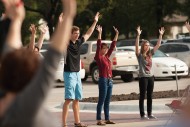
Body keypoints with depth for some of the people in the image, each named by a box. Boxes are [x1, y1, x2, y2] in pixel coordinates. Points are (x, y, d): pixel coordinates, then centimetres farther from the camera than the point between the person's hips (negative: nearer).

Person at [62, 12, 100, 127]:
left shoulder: (78, 42, 10)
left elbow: (88, 34, 24)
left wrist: (95, 22, 27)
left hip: (77, 73, 8)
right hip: (69, 73, -8)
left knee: (76, 99, 13)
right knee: (69, 99, -13)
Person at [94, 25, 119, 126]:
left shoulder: (107, 56, 13)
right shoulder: (98, 57, -6)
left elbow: (113, 45, 16)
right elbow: (98, 46, -18)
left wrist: (116, 34, 15)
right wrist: (99, 33, -25)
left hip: (110, 80, 7)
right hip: (103, 80, -7)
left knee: (107, 102, 10)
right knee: (101, 101, -6)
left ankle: (107, 119, 14)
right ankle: (99, 120, -4)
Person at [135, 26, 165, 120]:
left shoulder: (150, 53, 8)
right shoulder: (140, 55, -8)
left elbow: (158, 45, 10)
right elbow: (136, 45, -24)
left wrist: (160, 35, 4)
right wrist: (138, 35, -34)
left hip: (150, 76, 6)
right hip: (143, 77, -6)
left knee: (150, 96, 9)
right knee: (142, 96, -1)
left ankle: (150, 114, 15)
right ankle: (142, 115, 1)